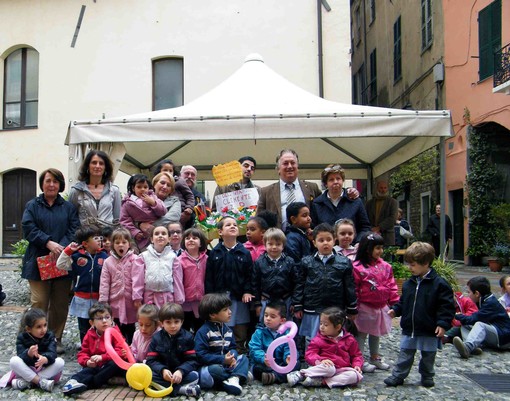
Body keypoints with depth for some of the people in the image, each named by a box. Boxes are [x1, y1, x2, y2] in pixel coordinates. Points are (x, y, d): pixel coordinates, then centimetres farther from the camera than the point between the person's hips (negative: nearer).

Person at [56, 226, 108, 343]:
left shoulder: (104, 256, -4)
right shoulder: (77, 257, -4)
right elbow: (60, 265, -1)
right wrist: (68, 251, -12)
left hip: (99, 299, 0)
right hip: (82, 300, 1)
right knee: (84, 329, 14)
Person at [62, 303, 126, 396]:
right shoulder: (90, 335, 9)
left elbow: (120, 352, -16)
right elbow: (83, 353, 10)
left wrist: (102, 357, -26)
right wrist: (87, 362, -14)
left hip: (110, 367, -3)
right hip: (94, 366, 3)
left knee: (115, 364, -34)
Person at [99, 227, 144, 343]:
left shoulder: (134, 260, -7)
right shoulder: (108, 262, 3)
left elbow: (137, 280, -12)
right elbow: (104, 283, 2)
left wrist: (137, 298, -16)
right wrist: (103, 302, -2)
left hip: (130, 301, -2)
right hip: (115, 301, 3)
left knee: (130, 330, 11)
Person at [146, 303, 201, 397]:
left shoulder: (187, 337, -2)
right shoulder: (156, 338, 0)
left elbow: (192, 360, -9)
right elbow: (151, 361, -5)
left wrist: (181, 371, -27)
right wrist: (162, 370, -25)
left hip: (182, 373, -1)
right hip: (163, 373, 1)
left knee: (194, 376, -29)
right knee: (148, 375, -30)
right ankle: (183, 389, -34)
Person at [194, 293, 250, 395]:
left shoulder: (227, 329, 10)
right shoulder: (203, 332, -15)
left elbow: (233, 347, 12)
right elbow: (201, 355, -20)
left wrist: (233, 356, -14)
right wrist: (223, 359, -23)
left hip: (226, 362, 8)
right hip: (211, 365, -8)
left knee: (243, 358, -6)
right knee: (215, 370, -37)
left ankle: (233, 379, -31)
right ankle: (239, 375, -14)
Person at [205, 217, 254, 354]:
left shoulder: (244, 253, 3)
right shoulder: (214, 253, 2)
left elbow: (249, 274, 2)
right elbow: (209, 277, 0)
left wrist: (247, 291, -9)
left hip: (239, 299, 1)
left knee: (241, 336, 8)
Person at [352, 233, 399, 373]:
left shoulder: (385, 266, 3)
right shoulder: (357, 267, -17)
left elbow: (391, 286, 8)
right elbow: (353, 289, -15)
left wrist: (395, 303, 5)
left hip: (381, 307, 7)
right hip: (365, 307, -6)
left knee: (376, 333, 21)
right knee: (362, 333, 5)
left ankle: (375, 358, 36)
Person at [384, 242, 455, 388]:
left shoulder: (439, 284, -14)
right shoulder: (409, 284, 4)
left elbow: (447, 306, -13)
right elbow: (403, 302, 14)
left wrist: (443, 324, -19)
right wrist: (395, 310, -1)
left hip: (429, 331, -4)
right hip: (409, 328, 4)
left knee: (428, 356, 14)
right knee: (405, 354, 10)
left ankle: (427, 376, 32)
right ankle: (397, 376, 17)